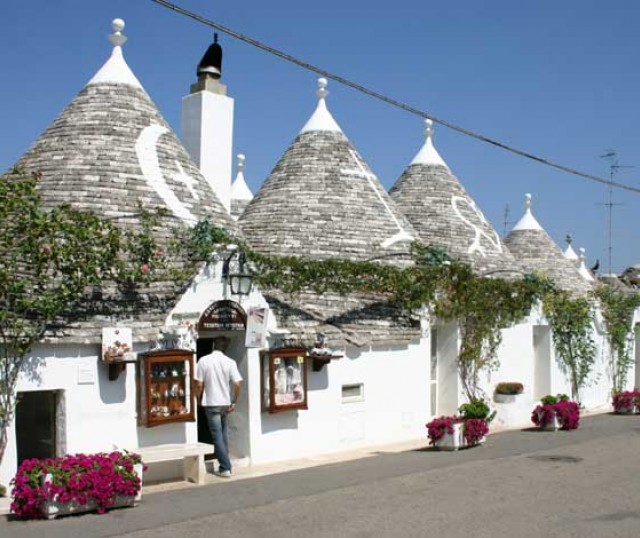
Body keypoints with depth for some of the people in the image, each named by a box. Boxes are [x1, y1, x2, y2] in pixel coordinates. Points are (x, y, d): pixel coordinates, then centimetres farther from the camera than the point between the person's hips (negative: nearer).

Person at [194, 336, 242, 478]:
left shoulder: (204, 361, -8)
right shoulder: (230, 362, -3)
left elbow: (199, 385, -8)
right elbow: (237, 384, -9)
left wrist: (198, 400, 8)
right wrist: (234, 402, 3)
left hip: (211, 403, -3)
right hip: (225, 403, 3)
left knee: (217, 436, 0)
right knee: (223, 434, 18)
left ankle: (225, 468, -3)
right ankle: (224, 465, 21)